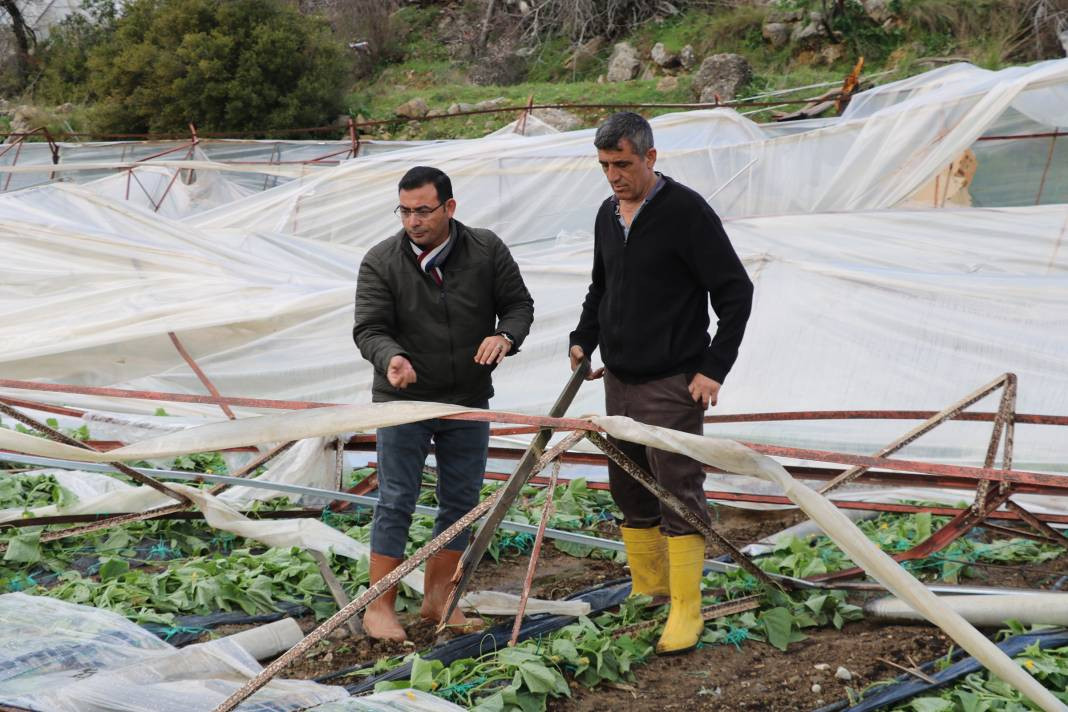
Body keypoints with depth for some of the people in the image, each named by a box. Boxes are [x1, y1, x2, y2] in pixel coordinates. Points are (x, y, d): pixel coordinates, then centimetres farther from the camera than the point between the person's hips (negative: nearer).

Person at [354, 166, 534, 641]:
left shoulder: (487, 250, -3)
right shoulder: (381, 262, -9)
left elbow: (519, 304, 4)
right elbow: (369, 328, -11)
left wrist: (504, 336, -19)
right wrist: (391, 358, -33)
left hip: (468, 404, 3)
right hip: (402, 402, -3)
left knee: (460, 502, 10)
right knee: (395, 503, -2)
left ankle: (437, 598, 23)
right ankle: (380, 608, 5)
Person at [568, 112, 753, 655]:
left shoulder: (685, 211, -13)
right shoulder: (608, 214, 10)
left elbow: (735, 290, -12)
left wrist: (715, 368, -16)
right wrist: (583, 339, 10)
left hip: (672, 385, -8)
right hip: (618, 380, 8)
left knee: (679, 492, -6)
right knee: (629, 490, 13)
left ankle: (686, 611, -1)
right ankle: (647, 591, 26)